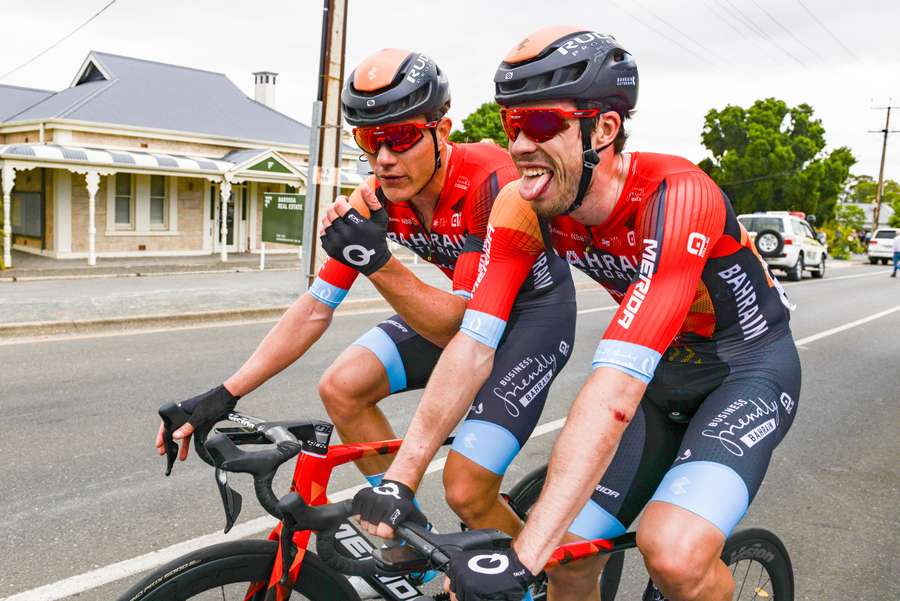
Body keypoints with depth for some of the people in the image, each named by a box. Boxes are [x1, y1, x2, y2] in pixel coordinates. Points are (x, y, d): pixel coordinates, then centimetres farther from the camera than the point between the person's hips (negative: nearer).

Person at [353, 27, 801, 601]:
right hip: (664, 372, 5)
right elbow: (473, 345, -19)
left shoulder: (675, 198, -35)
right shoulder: (524, 207, -17)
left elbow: (615, 389, -43)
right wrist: (399, 478, -22)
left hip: (750, 368, -4)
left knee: (674, 554, -28)